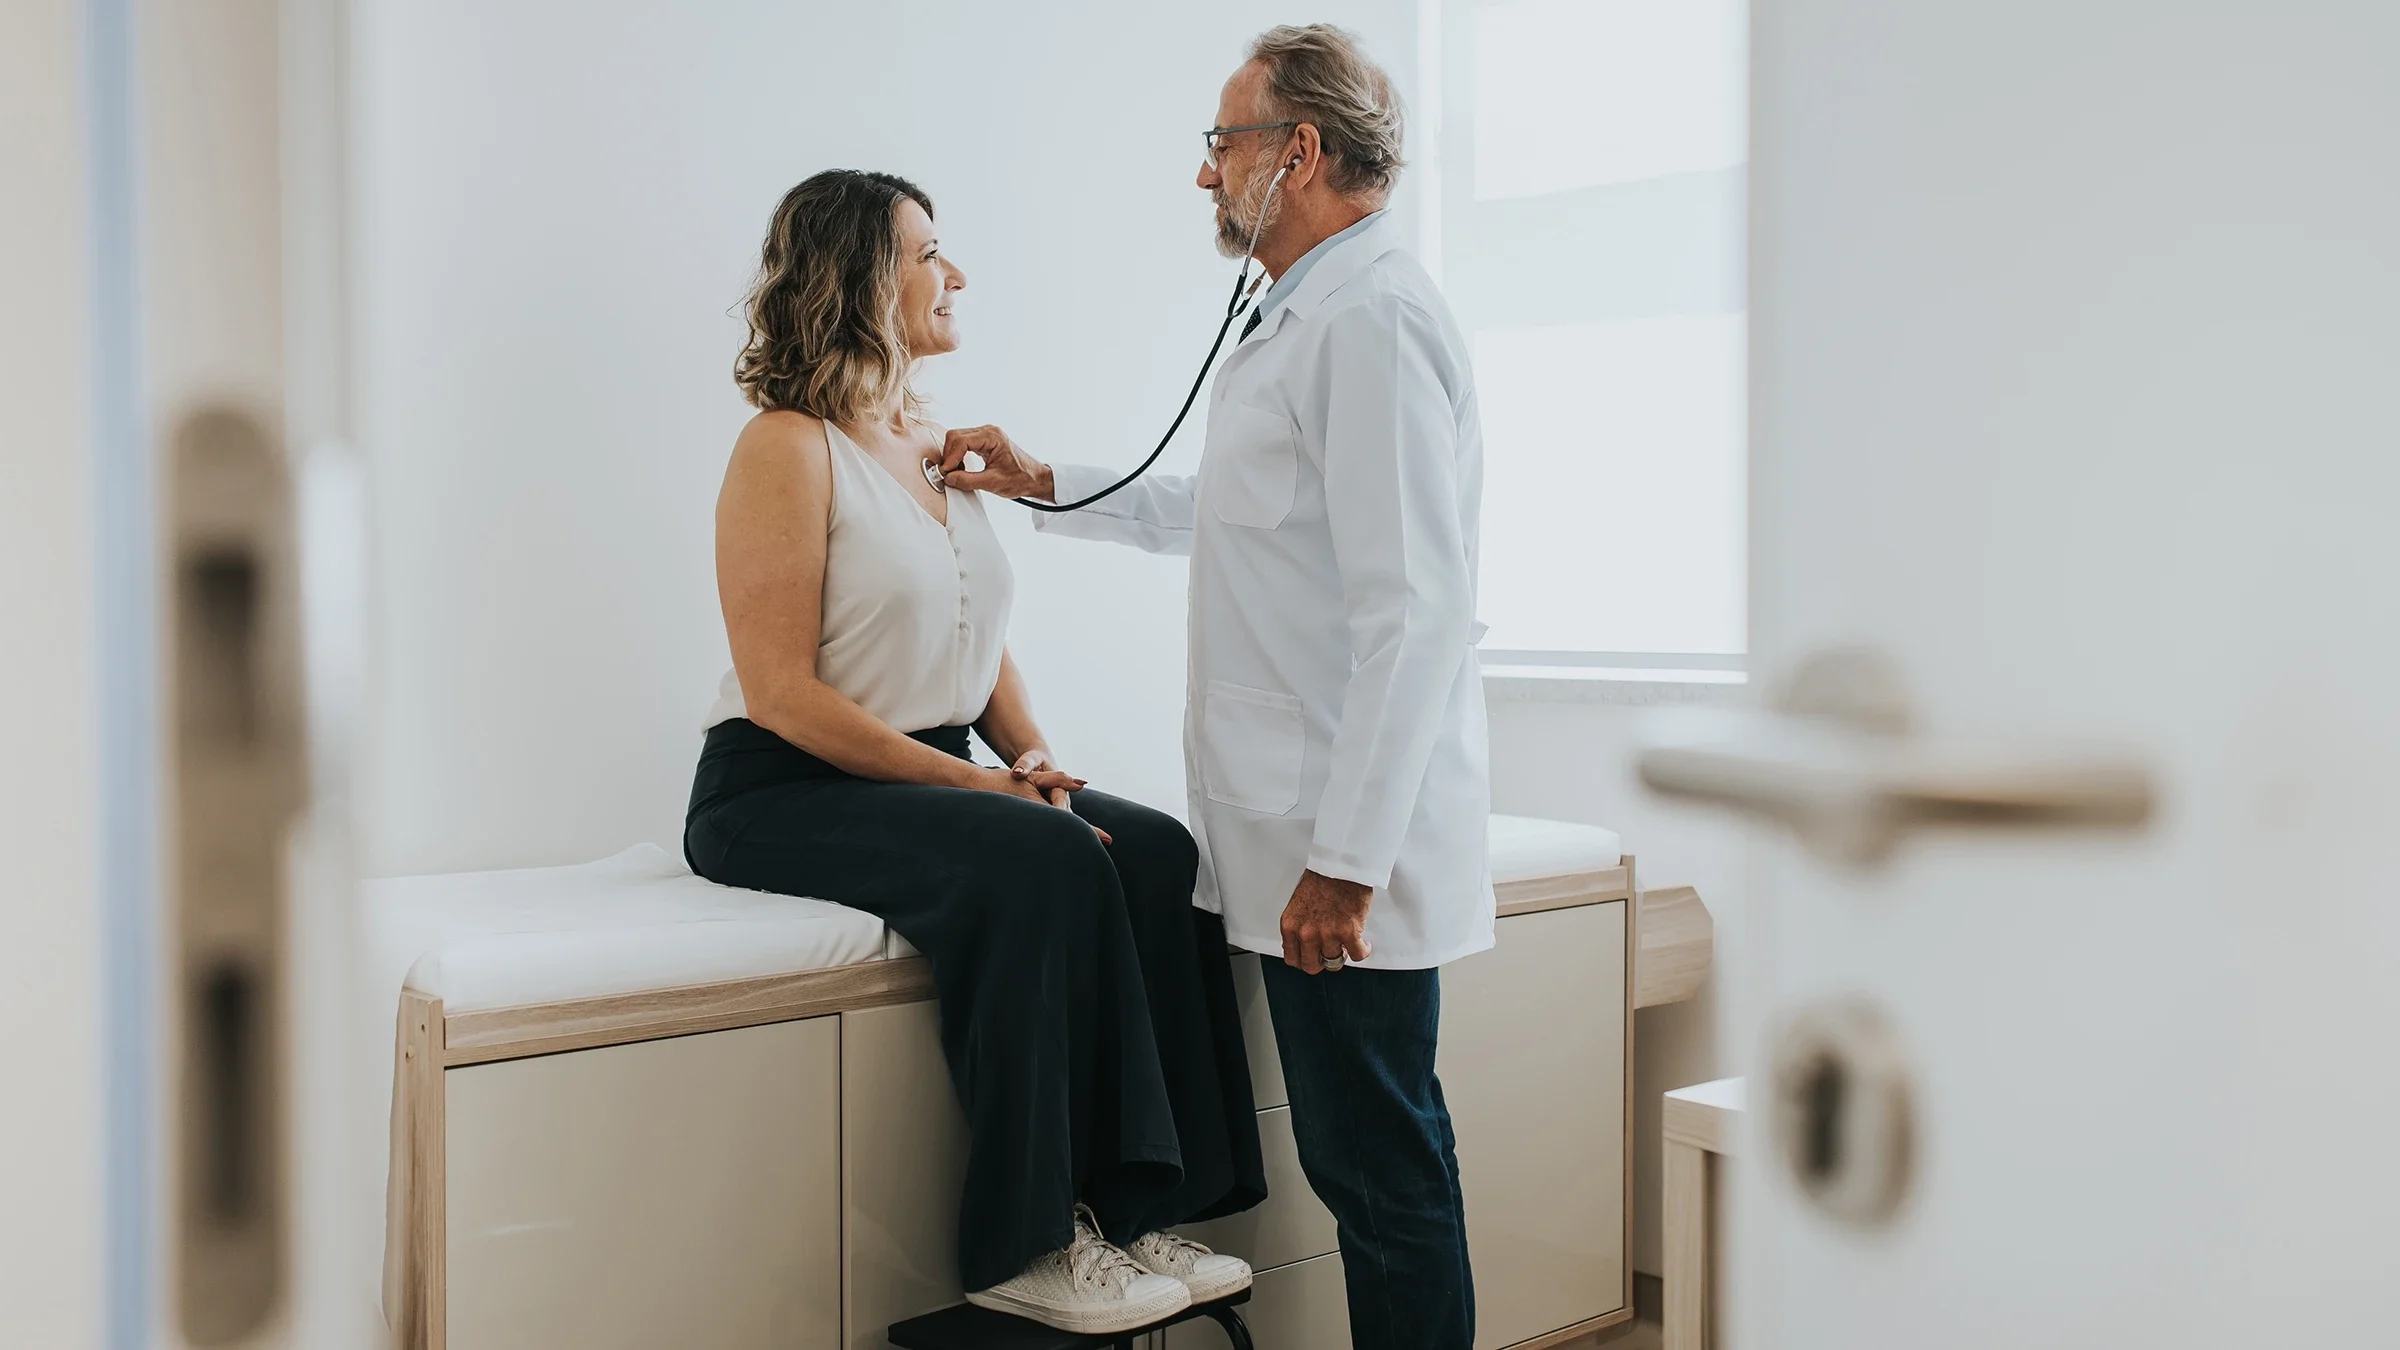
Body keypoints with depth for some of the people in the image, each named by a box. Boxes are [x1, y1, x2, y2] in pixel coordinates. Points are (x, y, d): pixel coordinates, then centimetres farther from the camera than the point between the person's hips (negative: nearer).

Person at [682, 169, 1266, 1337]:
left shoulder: (936, 445, 15)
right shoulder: (788, 446, -10)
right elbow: (783, 692, -17)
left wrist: (1035, 756, -2)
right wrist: (979, 784, -19)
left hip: (930, 778, 7)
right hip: (782, 793, -7)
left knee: (1156, 853, -16)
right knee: (1041, 863, -32)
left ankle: (1129, 1208, -14)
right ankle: (1026, 1244, -22)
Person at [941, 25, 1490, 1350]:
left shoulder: (1371, 317, -15)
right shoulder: (1306, 316, 18)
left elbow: (1416, 607, -22)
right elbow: (1221, 514, 32)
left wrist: (1345, 859, -23)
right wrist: (1044, 483, 33)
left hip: (1348, 845, -10)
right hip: (1302, 835, 10)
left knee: (1380, 1167, -1)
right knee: (1366, 1156, 16)